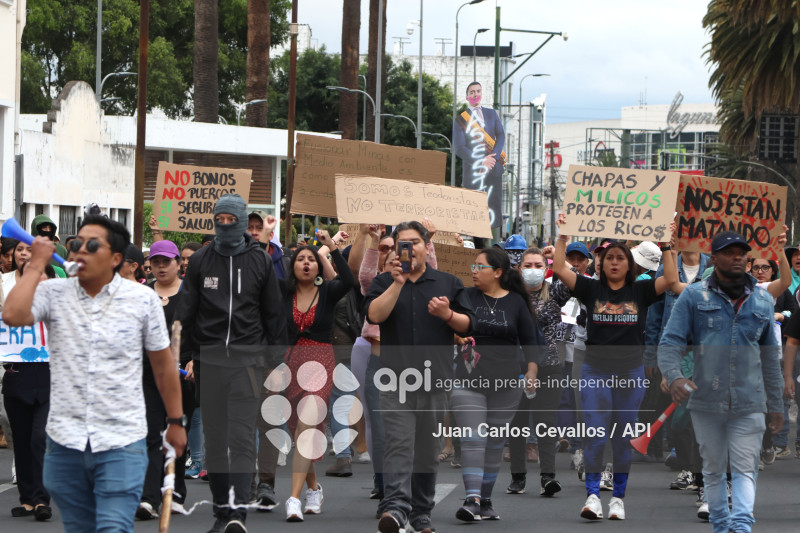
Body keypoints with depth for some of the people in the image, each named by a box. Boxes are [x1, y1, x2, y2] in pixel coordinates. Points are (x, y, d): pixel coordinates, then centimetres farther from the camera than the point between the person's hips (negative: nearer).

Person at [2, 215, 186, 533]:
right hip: (65, 441, 2)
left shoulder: (143, 300, -1)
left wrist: (176, 422, 12)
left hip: (121, 444, -2)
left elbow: (163, 366, 7)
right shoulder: (53, 293, 0)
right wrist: (36, 265, -10)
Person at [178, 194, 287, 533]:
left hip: (247, 359, -2)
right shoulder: (200, 260, 8)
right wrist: (185, 356, 4)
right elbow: (186, 313, 10)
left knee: (242, 437, -12)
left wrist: (276, 360, 7)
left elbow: (274, 315, 10)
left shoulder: (259, 261, 7)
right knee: (214, 438, 4)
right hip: (209, 360, 2)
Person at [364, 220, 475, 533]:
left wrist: (447, 314, -9)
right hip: (396, 376, -2)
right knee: (399, 443, -17)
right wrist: (398, 282, -16)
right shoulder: (384, 283, 10)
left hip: (435, 378, 2)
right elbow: (374, 315, -8)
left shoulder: (448, 284, 13)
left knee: (428, 449, 7)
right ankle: (395, 508, -29)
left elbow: (467, 325, 11)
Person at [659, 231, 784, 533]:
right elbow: (670, 343, -4)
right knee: (714, 468, 8)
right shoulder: (693, 298, 2)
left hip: (749, 404, 1)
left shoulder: (762, 301, 11)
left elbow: (770, 357, 17)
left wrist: (776, 405, 17)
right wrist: (674, 376, -25)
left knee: (745, 468, -10)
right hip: (706, 401, -1)